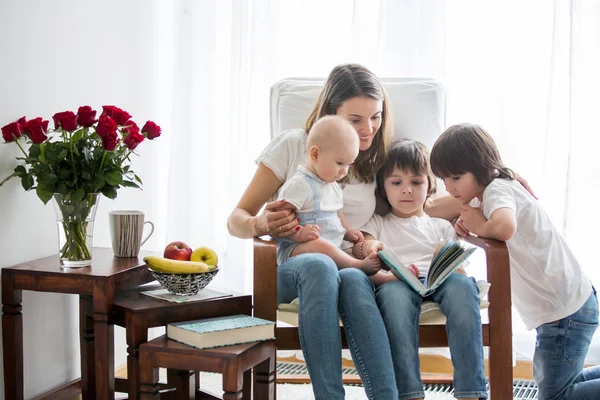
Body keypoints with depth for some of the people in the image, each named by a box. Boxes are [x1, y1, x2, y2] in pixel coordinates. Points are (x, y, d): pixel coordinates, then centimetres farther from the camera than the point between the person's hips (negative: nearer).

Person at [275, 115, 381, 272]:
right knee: (320, 245, -40)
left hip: (331, 250, 9)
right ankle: (360, 265, -35)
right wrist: (299, 233, -31)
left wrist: (347, 231, 18)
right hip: (296, 248, -9)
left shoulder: (333, 186, 20)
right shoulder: (299, 184, -10)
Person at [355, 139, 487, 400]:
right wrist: (388, 276, -17)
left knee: (462, 284, -35)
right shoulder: (377, 224, 25)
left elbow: (457, 266, 18)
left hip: (439, 281, 2)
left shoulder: (440, 225, 30)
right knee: (394, 293, -39)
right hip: (394, 284, -1)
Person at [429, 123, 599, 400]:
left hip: (566, 308, -10)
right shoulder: (487, 192, 10)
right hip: (563, 303, 10)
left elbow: (504, 227, -39)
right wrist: (468, 219, -3)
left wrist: (478, 226, -20)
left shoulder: (498, 188, -19)